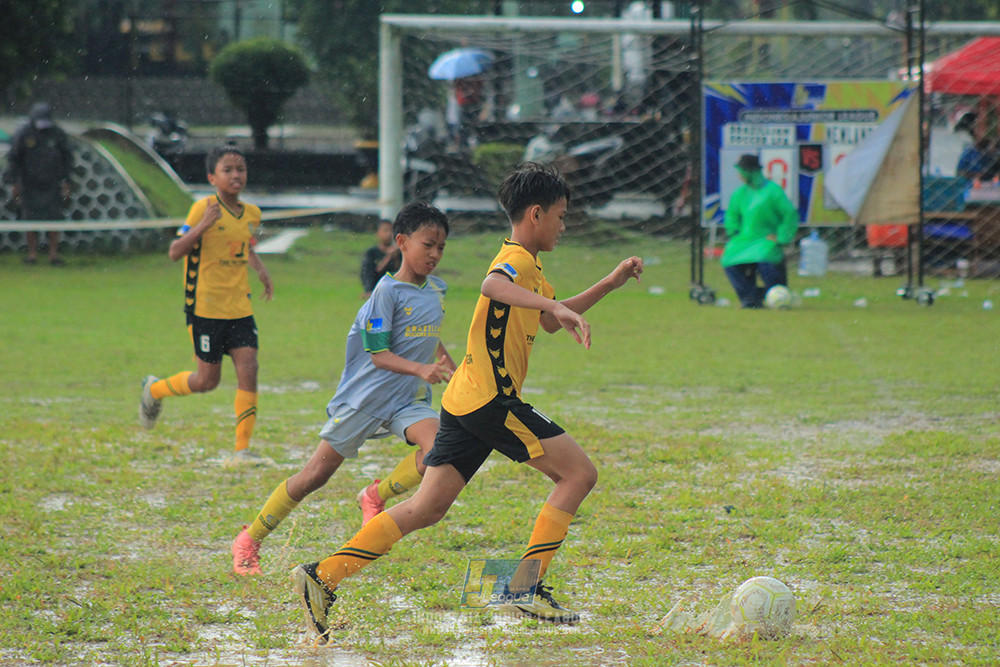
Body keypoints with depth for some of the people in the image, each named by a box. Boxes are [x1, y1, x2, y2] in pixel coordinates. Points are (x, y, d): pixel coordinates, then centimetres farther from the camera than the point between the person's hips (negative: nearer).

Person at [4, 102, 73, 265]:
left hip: (52, 184, 1)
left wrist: (65, 181, 5)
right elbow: (13, 159, 2)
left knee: (54, 219, -5)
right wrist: (15, 183, -2)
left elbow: (67, 157, 9)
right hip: (30, 184, 0)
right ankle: (32, 254, 6)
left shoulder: (57, 134, 0)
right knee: (30, 219, -1)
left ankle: (53, 254, -1)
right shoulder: (23, 134, -3)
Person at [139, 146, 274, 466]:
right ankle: (154, 390, 31)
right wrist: (203, 226, -28)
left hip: (240, 308, 5)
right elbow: (175, 252, -15)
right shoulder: (204, 208, -11)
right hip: (206, 307, -5)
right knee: (208, 379, 2)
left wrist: (262, 271, 10)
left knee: (248, 369, -8)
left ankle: (242, 449, -3)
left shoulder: (252, 214, 8)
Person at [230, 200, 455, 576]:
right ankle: (248, 542, 13)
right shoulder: (388, 291, -15)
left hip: (407, 400, 6)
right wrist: (421, 369, -30)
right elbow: (378, 354, -18)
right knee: (316, 475, -1)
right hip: (365, 397, -6)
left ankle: (376, 496, 1)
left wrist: (454, 372, 30)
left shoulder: (437, 290, 7)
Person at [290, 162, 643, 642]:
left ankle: (322, 576, 0)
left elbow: (551, 321, 40)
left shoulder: (527, 267, 23)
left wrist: (610, 283, 34)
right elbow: (492, 285, -35)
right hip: (491, 400, -10)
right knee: (579, 472, -5)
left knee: (427, 507, 6)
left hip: (464, 403, 10)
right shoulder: (517, 260, -10)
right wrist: (556, 306, -47)